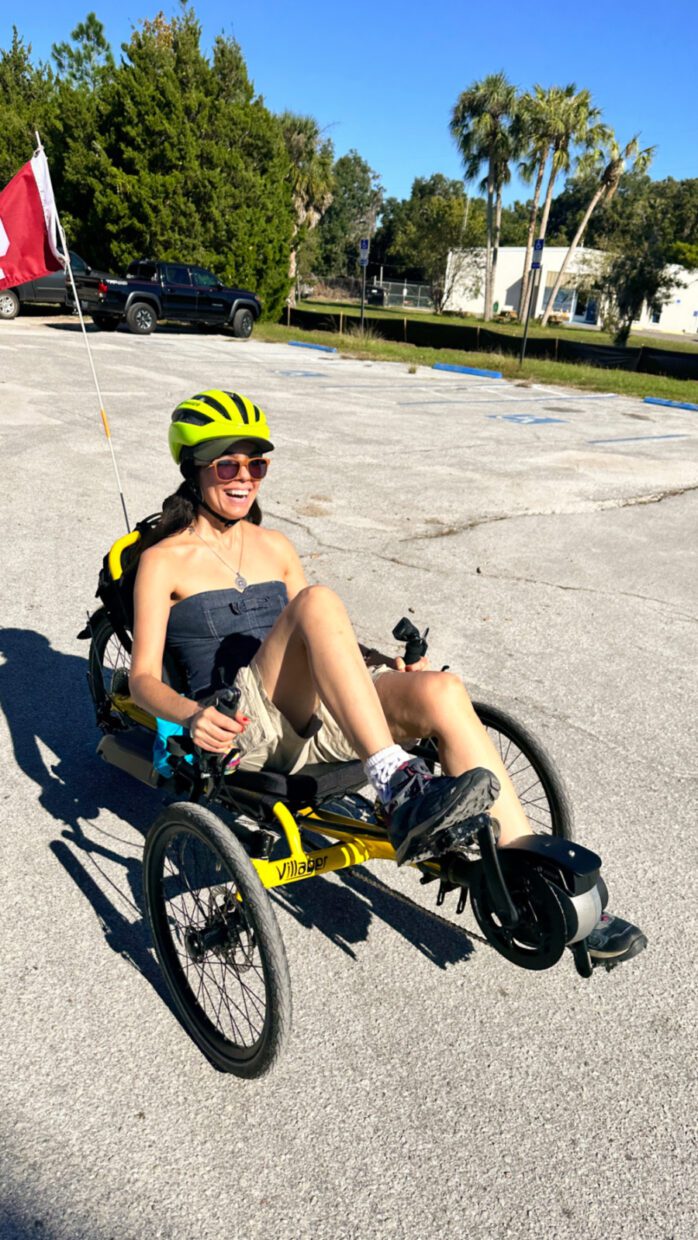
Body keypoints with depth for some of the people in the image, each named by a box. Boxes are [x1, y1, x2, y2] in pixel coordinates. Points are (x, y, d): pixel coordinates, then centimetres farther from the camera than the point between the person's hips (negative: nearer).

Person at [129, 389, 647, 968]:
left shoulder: (275, 546, 19)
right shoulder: (165, 560, 5)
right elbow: (144, 678, -2)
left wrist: (379, 667, 1)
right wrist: (192, 716, -24)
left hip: (309, 714, 4)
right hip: (242, 721, -4)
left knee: (441, 690, -24)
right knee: (318, 599, -31)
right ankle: (401, 793, -39)